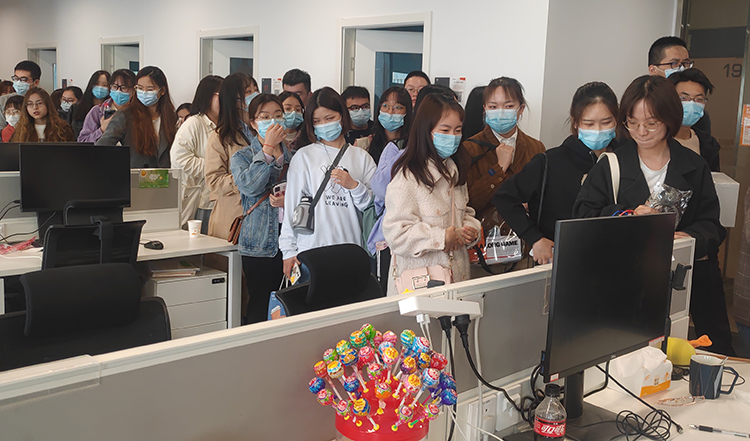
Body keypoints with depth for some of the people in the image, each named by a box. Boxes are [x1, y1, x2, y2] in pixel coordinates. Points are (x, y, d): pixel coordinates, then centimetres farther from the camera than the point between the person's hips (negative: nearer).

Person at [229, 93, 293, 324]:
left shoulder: (295, 156, 14)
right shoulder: (241, 157, 7)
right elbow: (249, 186, -14)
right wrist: (268, 148, -12)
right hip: (260, 244, -2)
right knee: (261, 309, -1)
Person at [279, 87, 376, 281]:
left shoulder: (362, 157, 11)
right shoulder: (304, 156, 6)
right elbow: (292, 205, 5)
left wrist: (354, 186, -9)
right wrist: (289, 251, 2)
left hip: (351, 252, 2)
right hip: (311, 253, -1)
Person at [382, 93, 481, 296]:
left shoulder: (455, 171, 11)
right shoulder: (407, 178, -15)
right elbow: (395, 233, -18)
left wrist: (470, 231, 1)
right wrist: (441, 238, -18)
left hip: (456, 271, 7)